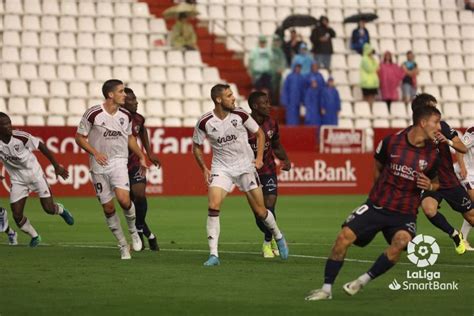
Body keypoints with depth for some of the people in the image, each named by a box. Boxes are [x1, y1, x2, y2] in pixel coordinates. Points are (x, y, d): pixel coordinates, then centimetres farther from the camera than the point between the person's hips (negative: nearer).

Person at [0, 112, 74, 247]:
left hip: (35, 174, -2)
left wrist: (56, 166, -4)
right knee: (17, 216, -5)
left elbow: (42, 147, -11)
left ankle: (61, 210, 34)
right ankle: (35, 237, 23)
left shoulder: (20, 137, -24)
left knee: (49, 208, -4)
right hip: (18, 179, 2)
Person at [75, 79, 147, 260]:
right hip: (99, 165, -1)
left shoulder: (126, 115, 2)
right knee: (108, 207, 2)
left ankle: (133, 230, 6)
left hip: (119, 162, 1)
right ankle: (123, 245, 15)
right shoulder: (93, 114, -11)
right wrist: (95, 153, -16)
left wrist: (141, 156, 16)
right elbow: (79, 138, -4)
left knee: (123, 199, -22)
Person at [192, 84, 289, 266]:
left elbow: (259, 134, 5)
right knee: (213, 206, -19)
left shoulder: (240, 115, -10)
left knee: (260, 211, 5)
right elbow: (196, 146, 5)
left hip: (245, 166, 0)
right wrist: (204, 169, -4)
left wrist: (259, 158, -4)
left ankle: (278, 237, 34)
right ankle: (213, 255, -15)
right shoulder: (204, 122, -11)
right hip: (221, 168, 0)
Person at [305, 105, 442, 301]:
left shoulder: (432, 155, -2)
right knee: (344, 236, -15)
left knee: (401, 241, -32)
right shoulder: (391, 142, -4)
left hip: (404, 214, 0)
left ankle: (363, 281, -17)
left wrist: (429, 186, -7)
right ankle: (327, 288, -3)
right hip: (376, 207, 0)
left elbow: (434, 181, 16)